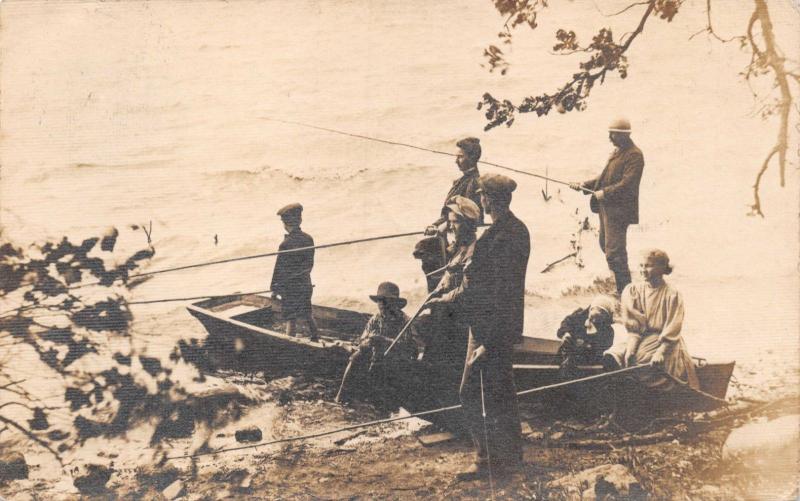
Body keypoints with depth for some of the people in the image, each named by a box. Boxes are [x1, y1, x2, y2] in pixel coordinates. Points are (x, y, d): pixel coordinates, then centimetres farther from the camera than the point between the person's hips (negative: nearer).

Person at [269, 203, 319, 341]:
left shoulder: (286, 244, -21)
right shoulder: (308, 239, -4)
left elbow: (279, 268, -15)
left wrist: (274, 288, -4)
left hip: (290, 287, -6)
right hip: (306, 284, 6)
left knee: (291, 320, 1)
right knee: (307, 316, 22)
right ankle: (315, 340, 34)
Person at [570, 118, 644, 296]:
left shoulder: (634, 155, -14)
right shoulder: (617, 151, 16)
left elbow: (627, 184, -22)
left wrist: (604, 193, -20)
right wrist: (585, 185, 9)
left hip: (618, 211, -10)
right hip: (607, 208, 10)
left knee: (614, 252, -9)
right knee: (606, 245, 20)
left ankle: (624, 292, -1)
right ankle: (623, 285, 34)